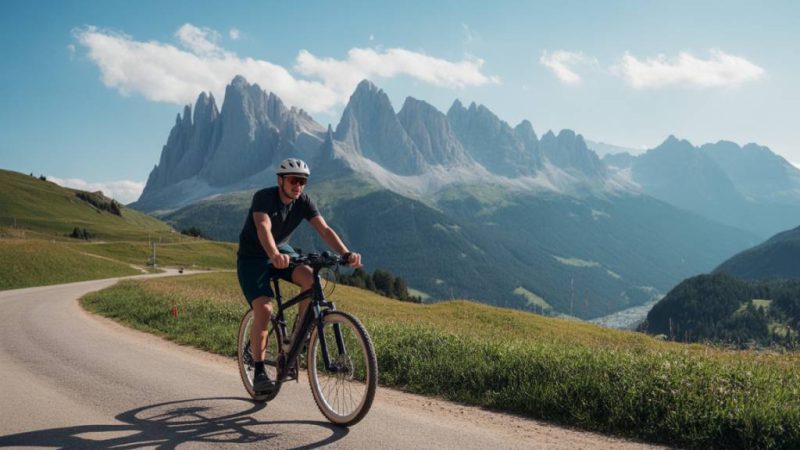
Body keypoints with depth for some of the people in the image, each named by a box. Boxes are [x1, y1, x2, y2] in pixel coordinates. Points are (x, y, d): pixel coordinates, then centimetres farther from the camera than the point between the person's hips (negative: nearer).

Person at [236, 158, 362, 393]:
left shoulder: (303, 202, -12)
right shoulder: (263, 197, -25)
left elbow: (324, 230, -22)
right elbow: (263, 228, -42)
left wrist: (347, 254, -39)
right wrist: (274, 255, -62)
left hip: (281, 250, 4)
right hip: (252, 257, -4)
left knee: (311, 279, -25)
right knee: (263, 310, -20)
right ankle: (259, 371, -6)